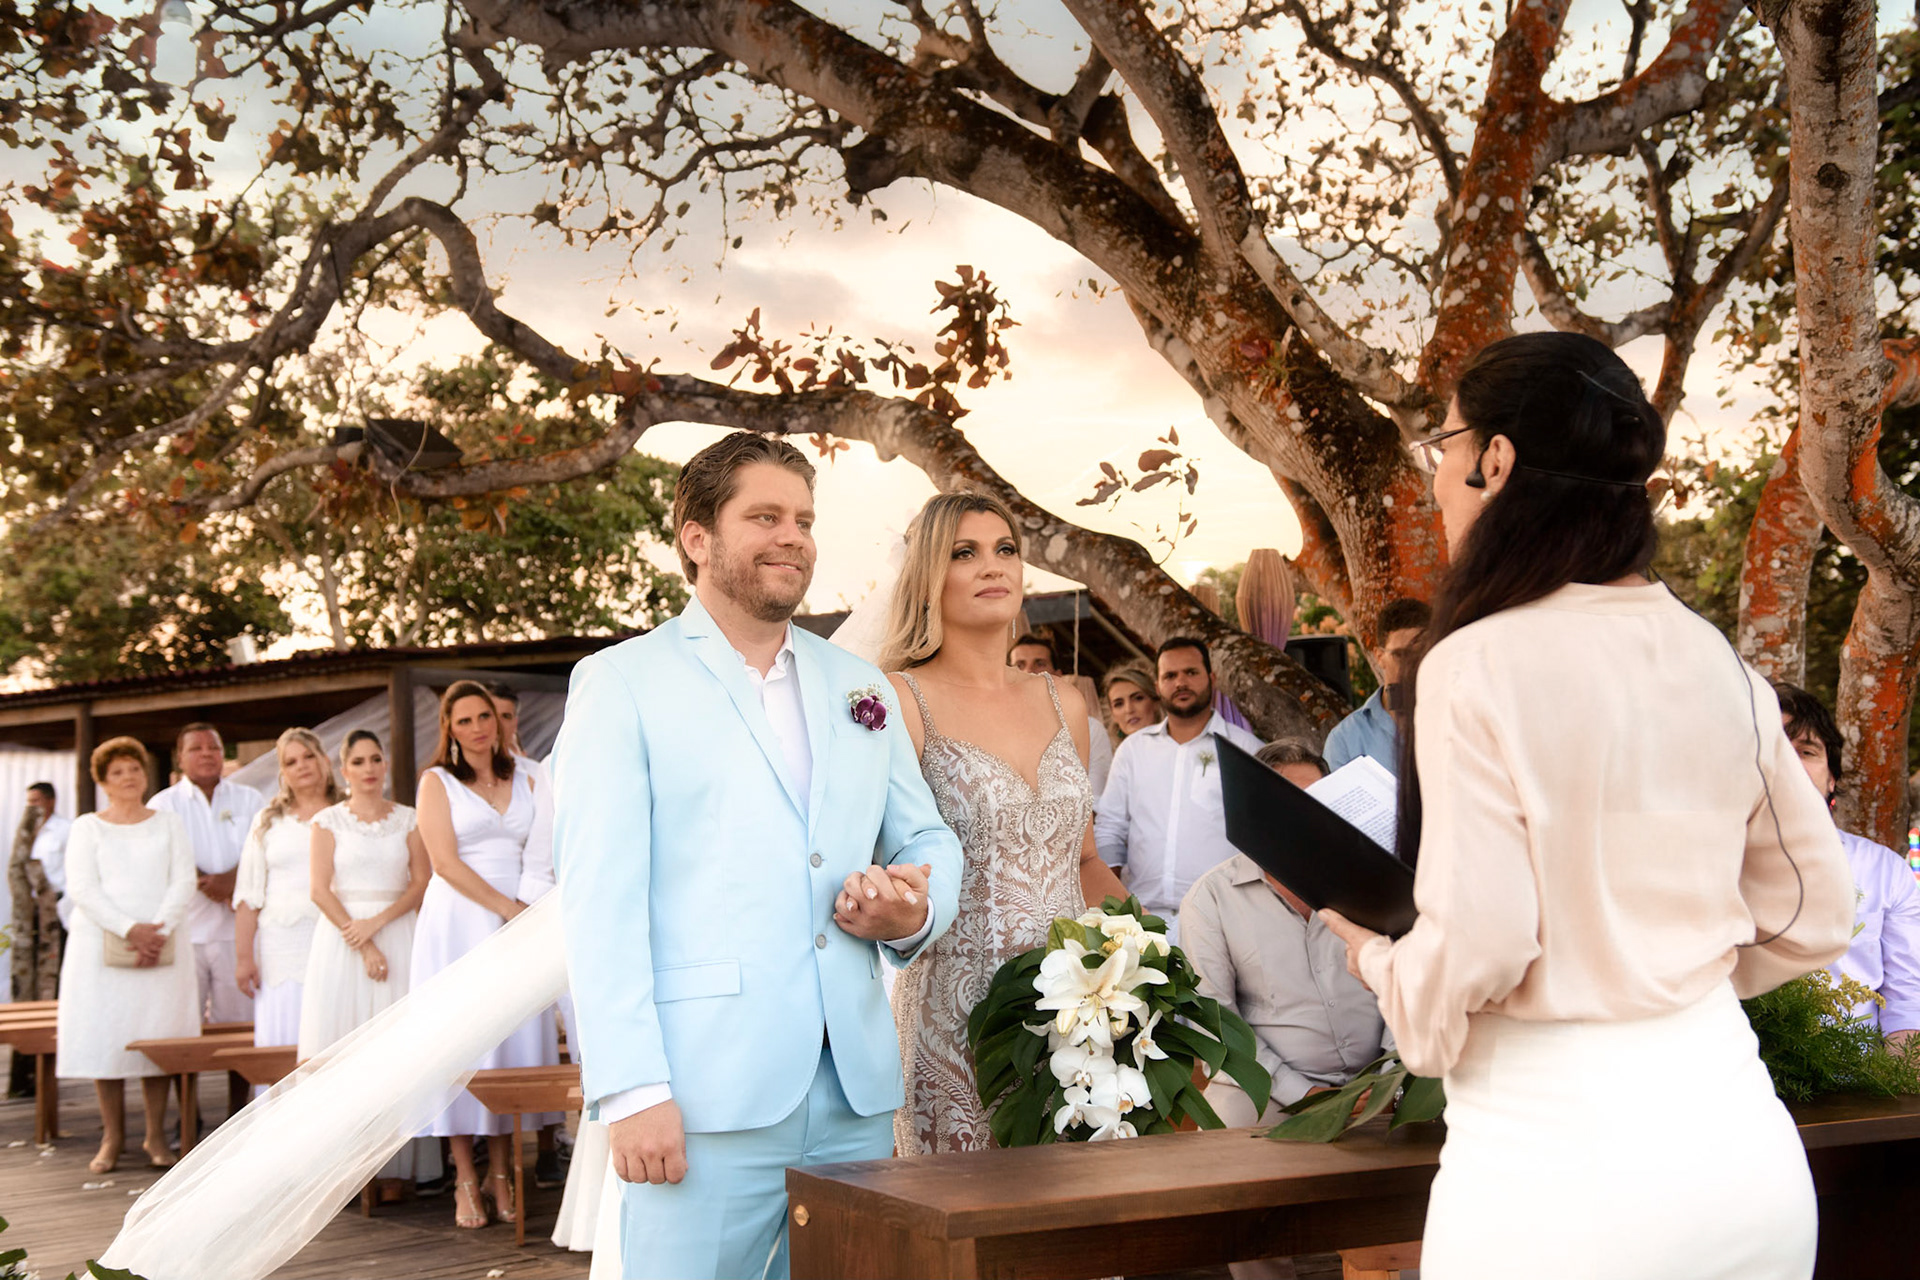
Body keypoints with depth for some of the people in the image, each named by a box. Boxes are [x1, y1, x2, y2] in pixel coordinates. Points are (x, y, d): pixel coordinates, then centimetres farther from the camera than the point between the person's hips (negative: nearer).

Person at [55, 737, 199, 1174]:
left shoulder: (169, 823, 13)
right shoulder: (87, 827, 9)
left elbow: (184, 882, 4)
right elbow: (83, 890, -2)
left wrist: (159, 929, -12)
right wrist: (129, 929, -14)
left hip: (161, 944, 1)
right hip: (101, 944, -1)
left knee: (157, 1033, -3)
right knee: (104, 1035, -4)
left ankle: (156, 1136, 3)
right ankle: (113, 1137, 5)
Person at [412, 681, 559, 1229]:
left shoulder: (524, 779, 14)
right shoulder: (437, 782, 4)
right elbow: (446, 862, -6)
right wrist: (507, 908, -11)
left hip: (517, 923, 3)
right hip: (458, 923, -3)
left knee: (514, 1036, -1)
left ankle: (500, 1172, 6)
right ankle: (465, 1178, 1)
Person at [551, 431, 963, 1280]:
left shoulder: (860, 686, 17)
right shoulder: (620, 683, 2)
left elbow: (928, 839, 20)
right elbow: (598, 895, -6)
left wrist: (915, 911, -4)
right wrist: (632, 1089, -15)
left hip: (855, 1096, 5)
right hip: (707, 1097, -5)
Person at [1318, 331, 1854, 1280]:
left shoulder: (1480, 664, -15)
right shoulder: (1716, 664, 4)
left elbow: (1471, 950, -18)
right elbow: (1813, 916, 11)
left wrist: (1369, 951, 2)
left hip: (1553, 1153, -6)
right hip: (1745, 1139, 6)